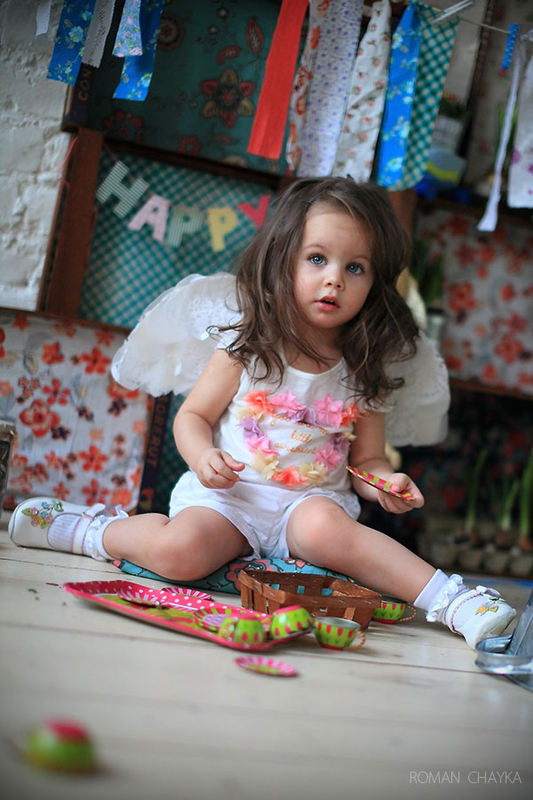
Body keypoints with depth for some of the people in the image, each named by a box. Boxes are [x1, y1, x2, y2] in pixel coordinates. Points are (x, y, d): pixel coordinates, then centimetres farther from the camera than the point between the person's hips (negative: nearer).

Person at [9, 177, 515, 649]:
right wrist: (202, 455, -17)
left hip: (312, 501, 1)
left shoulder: (364, 374, 6)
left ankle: (446, 597, -33)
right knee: (179, 552, -30)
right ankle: (92, 530, -3)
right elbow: (192, 416, 5)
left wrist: (387, 484, -12)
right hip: (230, 493, -1)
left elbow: (366, 462, 11)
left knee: (325, 527, -36)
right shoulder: (246, 346, 0)